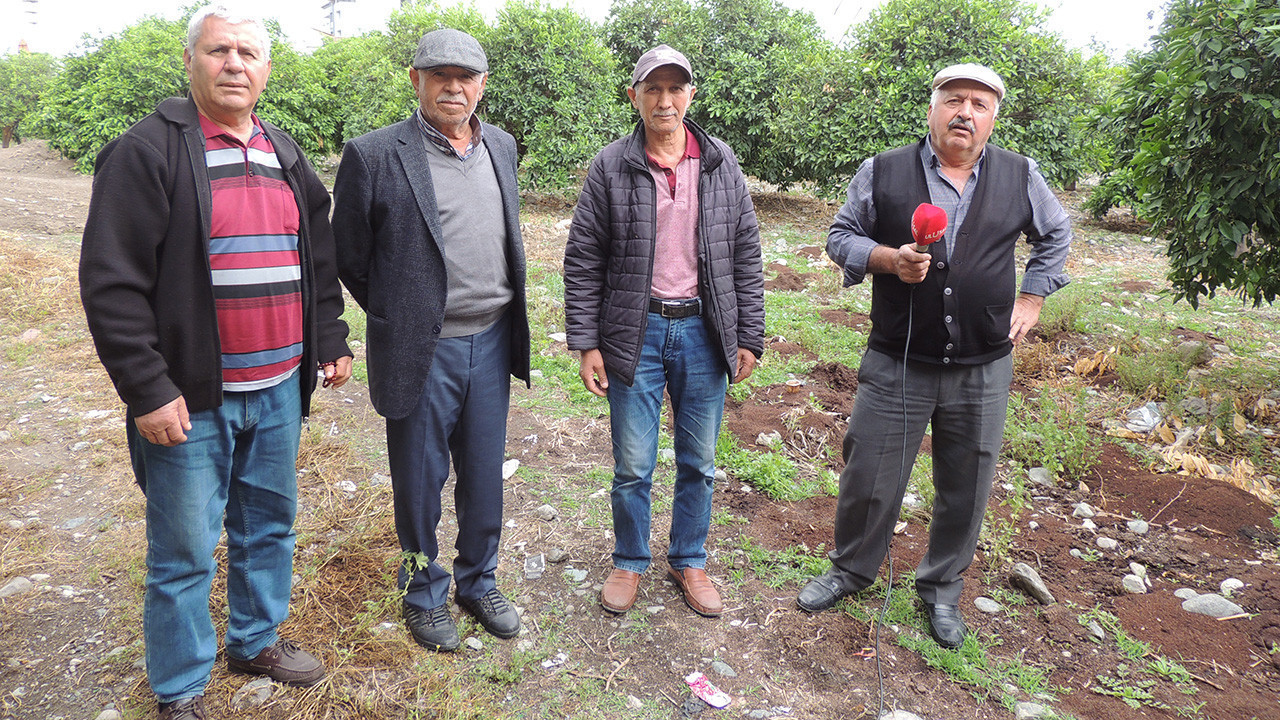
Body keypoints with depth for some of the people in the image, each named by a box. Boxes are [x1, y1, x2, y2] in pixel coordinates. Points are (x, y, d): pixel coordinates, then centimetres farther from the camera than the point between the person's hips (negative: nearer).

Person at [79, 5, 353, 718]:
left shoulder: (286, 156, 12)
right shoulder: (147, 152, -8)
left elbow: (319, 260, 19)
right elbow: (112, 283, -12)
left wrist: (332, 340, 12)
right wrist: (147, 389, -15)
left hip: (279, 390, 6)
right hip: (191, 399, -5)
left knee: (269, 526, 19)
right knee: (185, 552, 6)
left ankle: (256, 640, 40)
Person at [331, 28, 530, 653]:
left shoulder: (501, 146, 7)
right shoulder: (374, 155, -11)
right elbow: (348, 256, -2)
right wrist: (398, 316, 4)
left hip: (492, 342, 5)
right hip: (421, 350, -4)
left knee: (485, 475, 16)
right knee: (420, 481, 11)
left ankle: (479, 581, 37)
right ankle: (424, 593, 33)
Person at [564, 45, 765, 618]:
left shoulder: (722, 164, 4)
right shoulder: (610, 168, -2)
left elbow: (746, 255, 6)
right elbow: (582, 262, -2)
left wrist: (749, 336, 3)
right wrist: (586, 343, -6)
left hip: (703, 332, 2)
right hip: (636, 332, -2)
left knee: (699, 462, 13)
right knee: (633, 466, 7)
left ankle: (689, 562, 33)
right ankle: (630, 563, 30)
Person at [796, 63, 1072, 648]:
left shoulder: (1020, 177, 5)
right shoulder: (883, 172, -1)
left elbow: (1056, 234, 22)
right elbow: (840, 236, 4)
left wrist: (1031, 299, 12)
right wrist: (889, 259, -14)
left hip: (982, 370, 2)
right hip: (896, 364, -2)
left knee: (966, 488, 12)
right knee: (868, 479, 6)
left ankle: (941, 588, 35)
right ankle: (851, 568, 33)